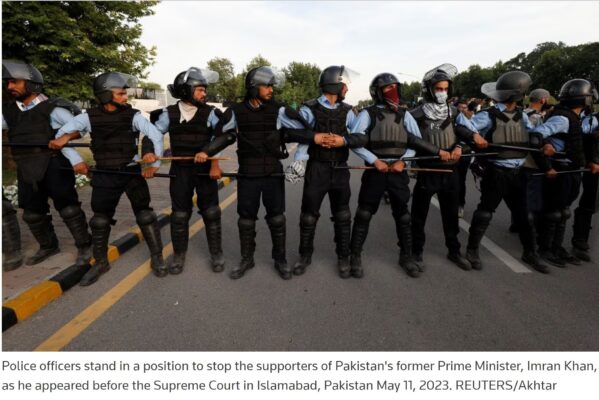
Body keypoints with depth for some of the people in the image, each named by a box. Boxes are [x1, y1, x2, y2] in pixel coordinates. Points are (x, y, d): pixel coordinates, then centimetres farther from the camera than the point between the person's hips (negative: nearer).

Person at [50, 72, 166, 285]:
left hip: (132, 172, -2)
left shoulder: (133, 115, -6)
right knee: (100, 220, 10)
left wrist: (155, 164, -12)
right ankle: (100, 262, 28)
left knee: (145, 215, -1)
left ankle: (157, 258, 13)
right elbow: (61, 135, 6)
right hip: (104, 175, 2)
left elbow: (156, 135, -9)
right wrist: (76, 160, -4)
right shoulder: (89, 117, -2)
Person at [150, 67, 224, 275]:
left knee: (211, 213, 4)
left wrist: (215, 164, -24)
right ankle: (178, 255, 24)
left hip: (206, 170, -1)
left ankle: (216, 254, 20)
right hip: (180, 171, 1)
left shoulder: (210, 113, -2)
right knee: (179, 214, 7)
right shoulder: (169, 113, 2)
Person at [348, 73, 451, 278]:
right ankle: (355, 256, 13)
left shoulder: (404, 115, 10)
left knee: (402, 214, 9)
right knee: (364, 214, 0)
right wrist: (374, 160, -14)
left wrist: (402, 161, -9)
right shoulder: (368, 114, 0)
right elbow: (354, 141, -7)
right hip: (375, 170, -3)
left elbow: (417, 142, 7)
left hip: (398, 171, 3)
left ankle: (406, 256, 25)